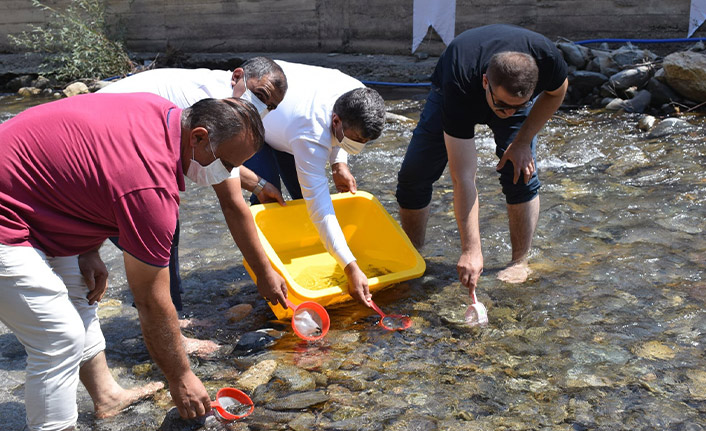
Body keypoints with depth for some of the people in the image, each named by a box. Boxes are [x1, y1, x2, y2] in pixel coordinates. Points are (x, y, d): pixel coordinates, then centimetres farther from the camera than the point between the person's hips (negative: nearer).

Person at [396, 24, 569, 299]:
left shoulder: (546, 58, -39)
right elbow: (463, 178, -45)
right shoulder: (458, 89, -45)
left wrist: (522, 142, -19)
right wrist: (471, 250, -46)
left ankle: (520, 263, -3)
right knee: (413, 176, -8)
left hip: (519, 90, 2)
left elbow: (556, 92, -10)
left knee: (521, 171, -19)